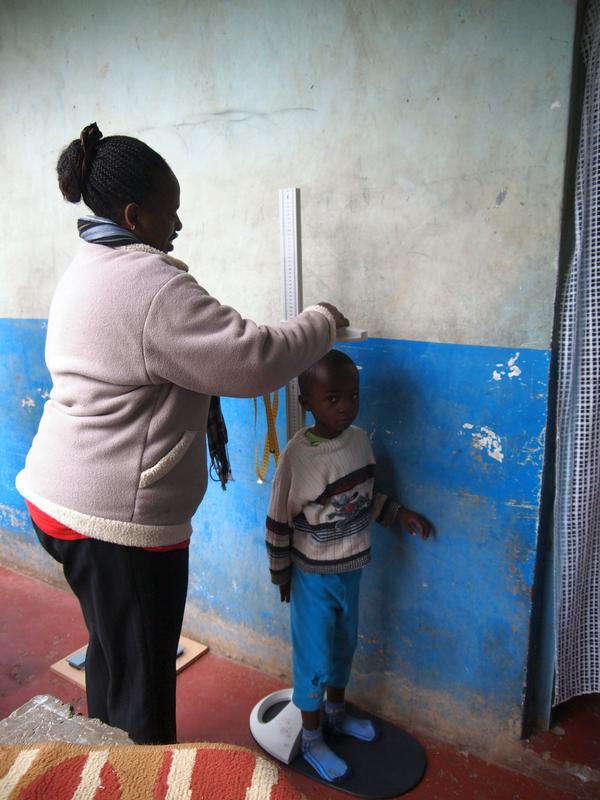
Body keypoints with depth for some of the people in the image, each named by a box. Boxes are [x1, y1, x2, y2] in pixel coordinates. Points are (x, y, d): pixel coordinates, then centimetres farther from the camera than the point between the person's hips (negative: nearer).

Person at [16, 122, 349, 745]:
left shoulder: (85, 270, 12)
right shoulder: (150, 283, -21)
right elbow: (252, 360, -24)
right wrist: (321, 322, -6)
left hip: (60, 497, 10)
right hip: (119, 519, -10)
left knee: (111, 648, 28)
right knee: (144, 676, 9)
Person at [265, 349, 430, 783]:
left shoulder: (359, 439, -7)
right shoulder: (298, 454, -25)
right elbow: (279, 520, -16)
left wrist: (399, 513, 1)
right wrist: (282, 573, -8)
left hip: (351, 569, 6)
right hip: (313, 576, -6)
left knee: (344, 646, 24)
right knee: (313, 657, 10)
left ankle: (337, 712, 49)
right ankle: (311, 739, 34)